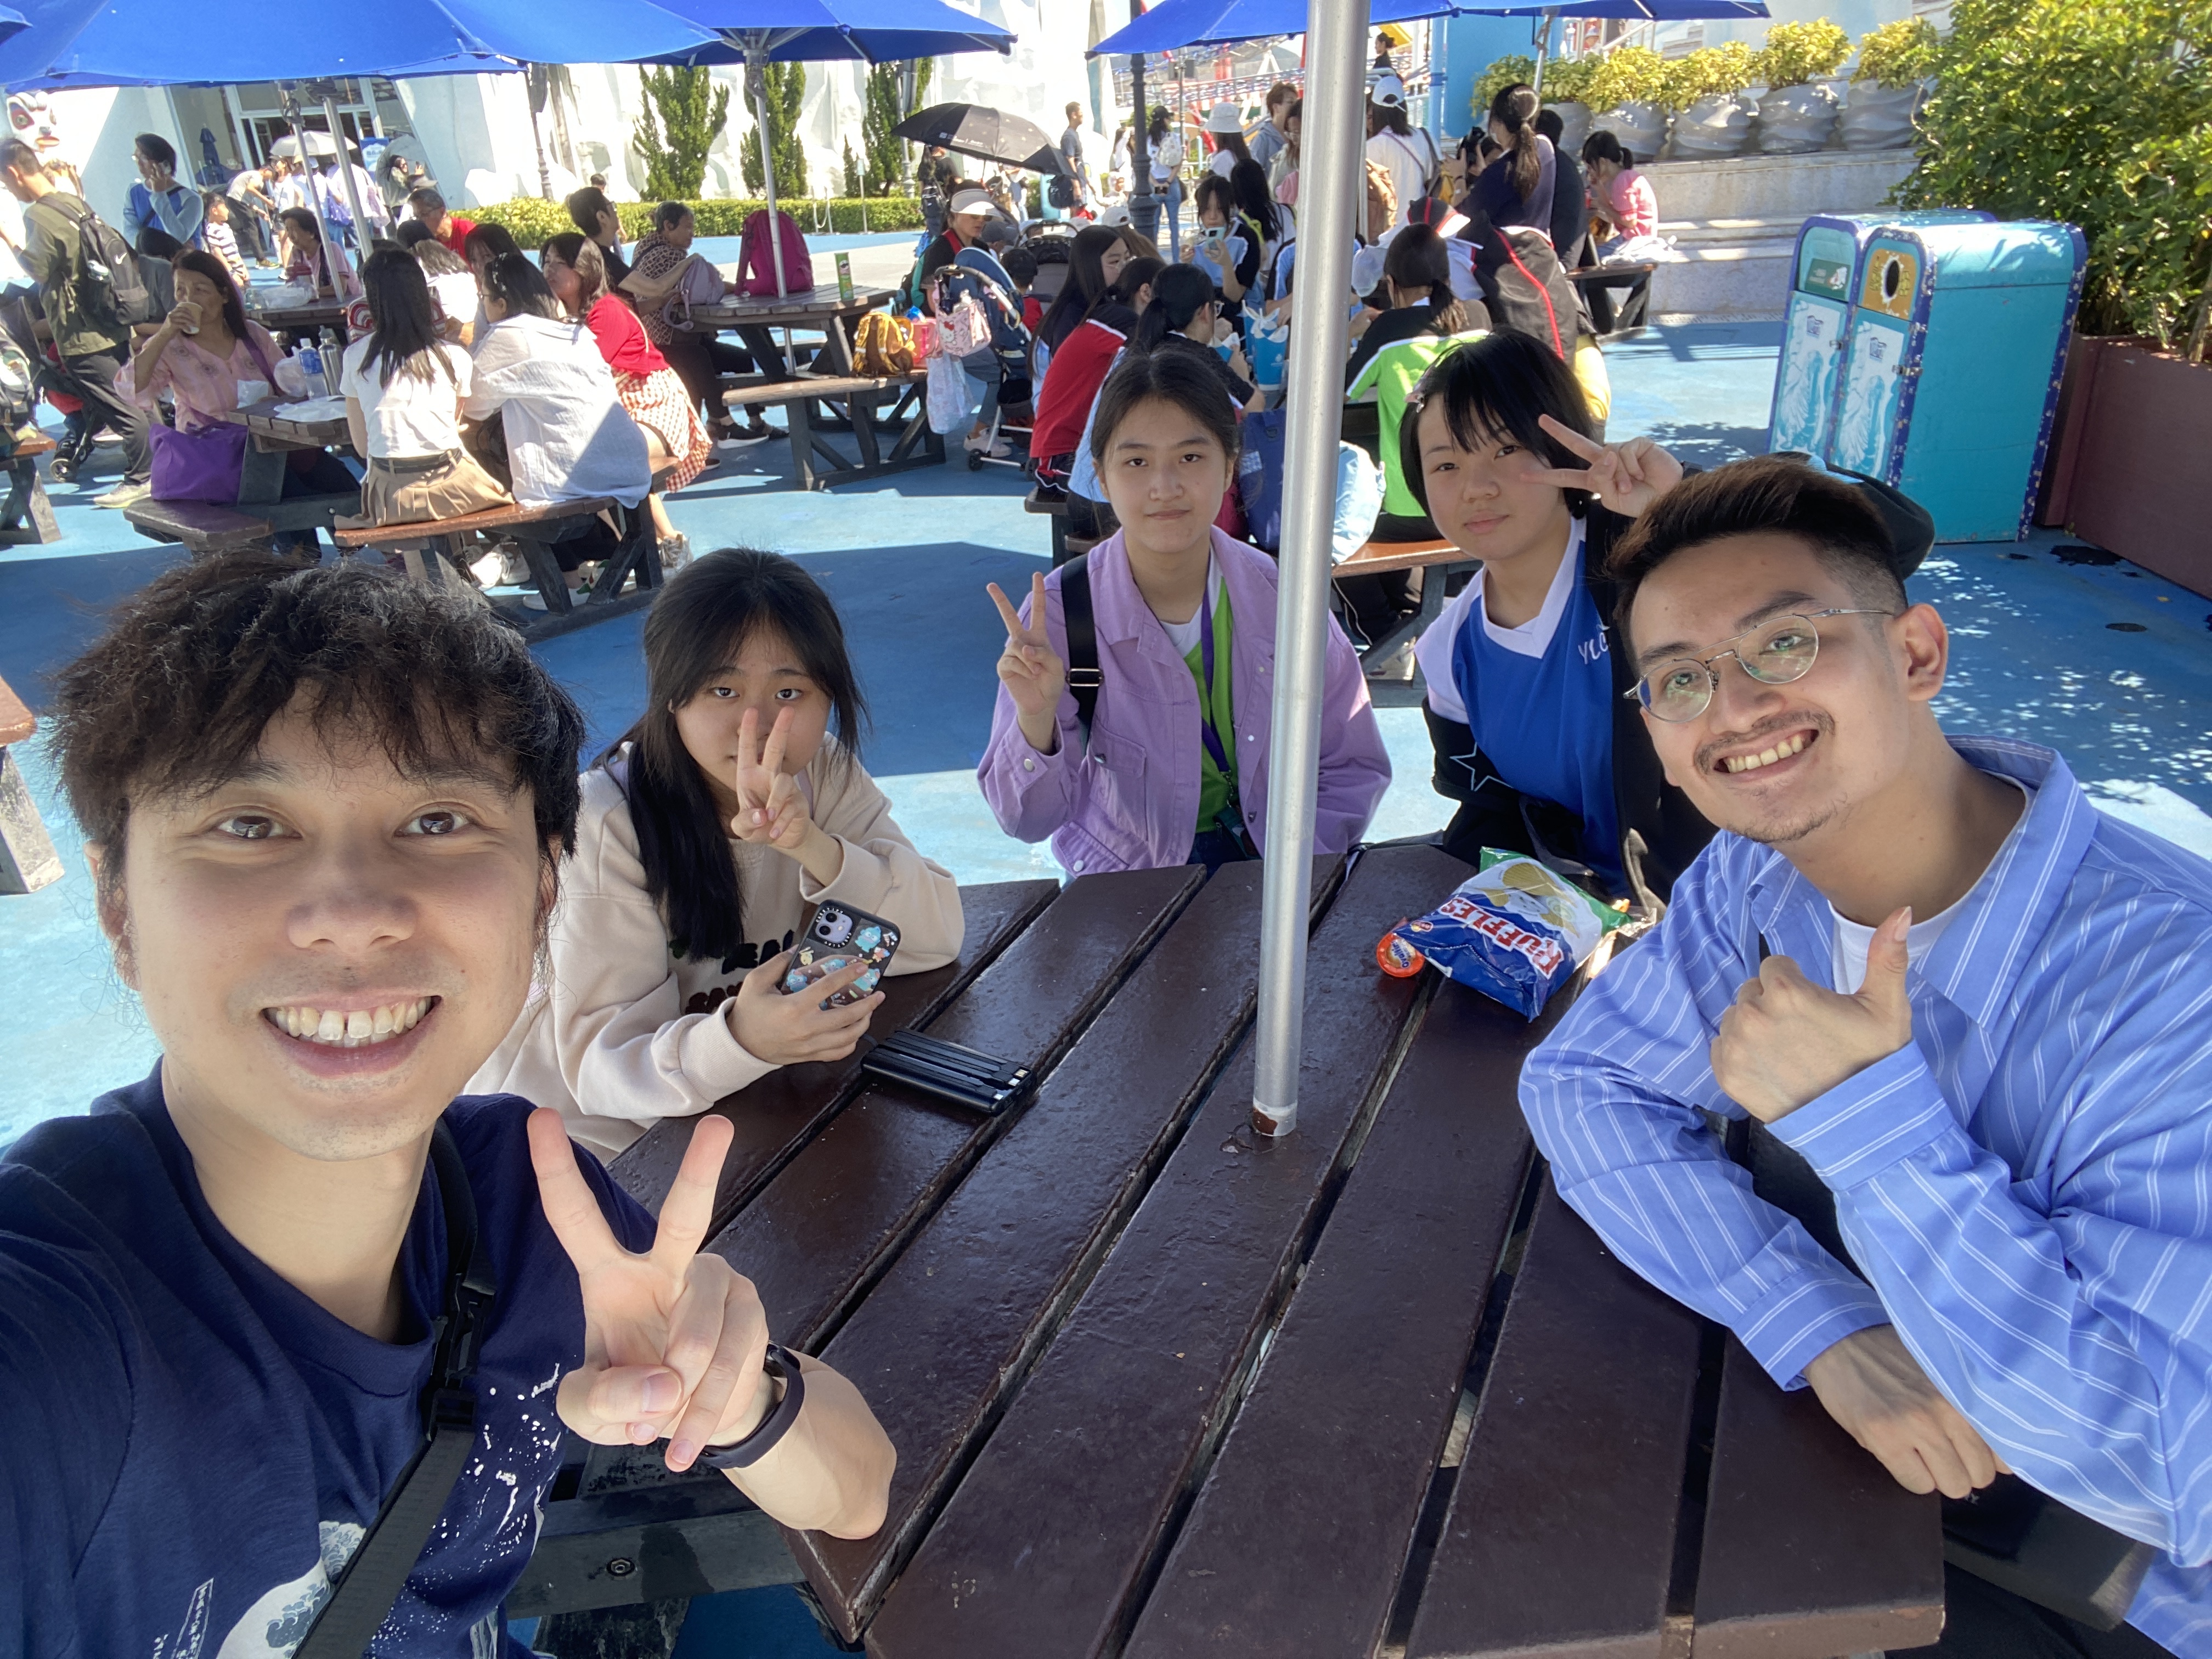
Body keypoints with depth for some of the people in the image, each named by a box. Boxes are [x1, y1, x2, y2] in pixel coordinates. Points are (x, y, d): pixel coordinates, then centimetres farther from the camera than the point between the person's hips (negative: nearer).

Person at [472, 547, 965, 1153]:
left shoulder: (824, 773, -8)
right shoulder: (608, 824, -22)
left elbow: (937, 938, -16)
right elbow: (601, 1063, -25)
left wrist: (810, 846, -32)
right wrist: (739, 1041, -46)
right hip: (604, 1134, -4)